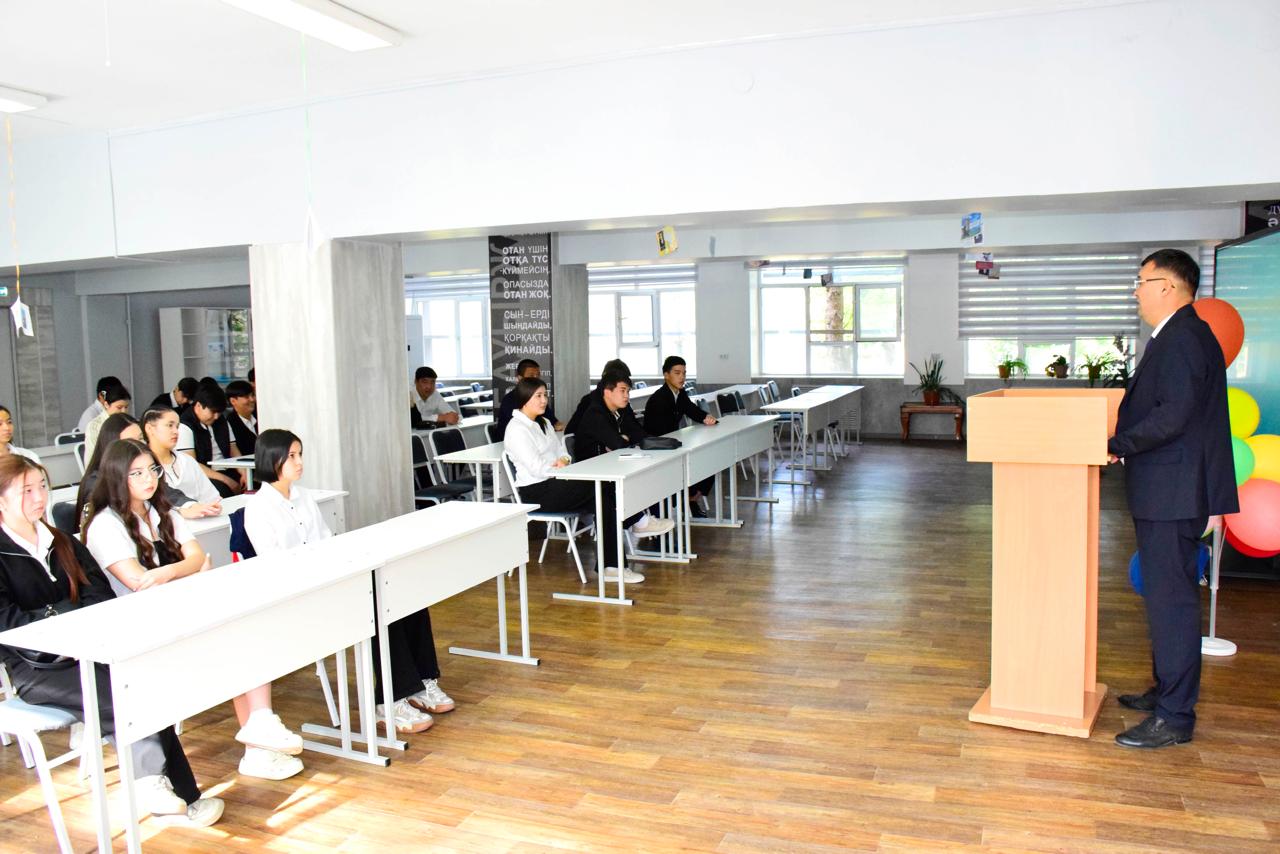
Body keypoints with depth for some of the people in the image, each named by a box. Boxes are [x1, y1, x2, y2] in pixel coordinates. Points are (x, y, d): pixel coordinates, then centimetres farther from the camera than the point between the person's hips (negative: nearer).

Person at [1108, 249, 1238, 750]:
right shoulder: (1184, 335, 17)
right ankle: (1168, 691, 31)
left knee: (1171, 599, -5)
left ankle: (1174, 718, 4)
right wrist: (1125, 441, 9)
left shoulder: (1182, 338, -17)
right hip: (1167, 490, 11)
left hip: (1171, 494, -11)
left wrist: (1117, 444, -14)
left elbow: (1173, 416, -25)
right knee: (1166, 595, 18)